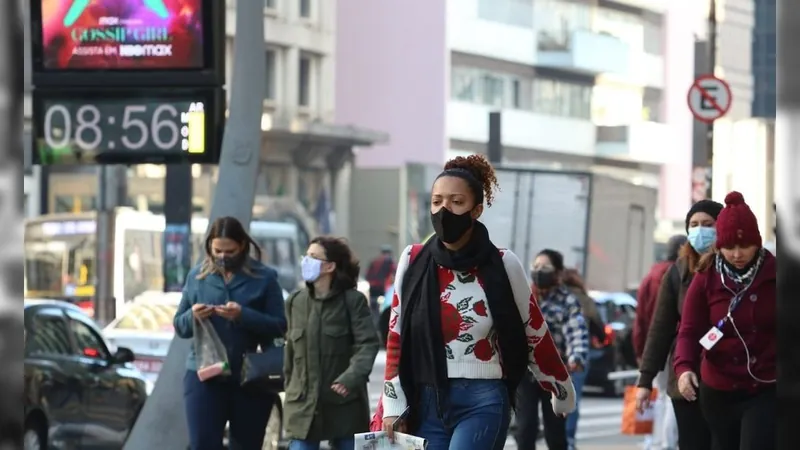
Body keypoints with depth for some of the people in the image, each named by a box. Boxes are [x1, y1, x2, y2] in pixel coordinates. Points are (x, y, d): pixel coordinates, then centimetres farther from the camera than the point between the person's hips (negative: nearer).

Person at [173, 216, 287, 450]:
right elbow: (179, 326, 11)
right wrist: (192, 317, -13)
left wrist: (244, 316, -21)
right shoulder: (197, 277, 7)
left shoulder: (264, 278, 0)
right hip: (204, 376, 1)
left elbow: (280, 326, -6)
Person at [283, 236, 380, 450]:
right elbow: (291, 349, 14)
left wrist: (352, 376, -31)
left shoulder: (352, 300, -6)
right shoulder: (296, 301, 8)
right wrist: (290, 387, 12)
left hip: (345, 403, -3)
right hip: (303, 403, 3)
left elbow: (368, 343, -15)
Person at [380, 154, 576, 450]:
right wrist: (393, 405, 5)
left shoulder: (502, 265, -4)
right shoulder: (413, 262, 2)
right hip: (427, 404, 3)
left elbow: (535, 334, 7)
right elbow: (397, 338, 9)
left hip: (484, 403, -3)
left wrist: (563, 393, 17)